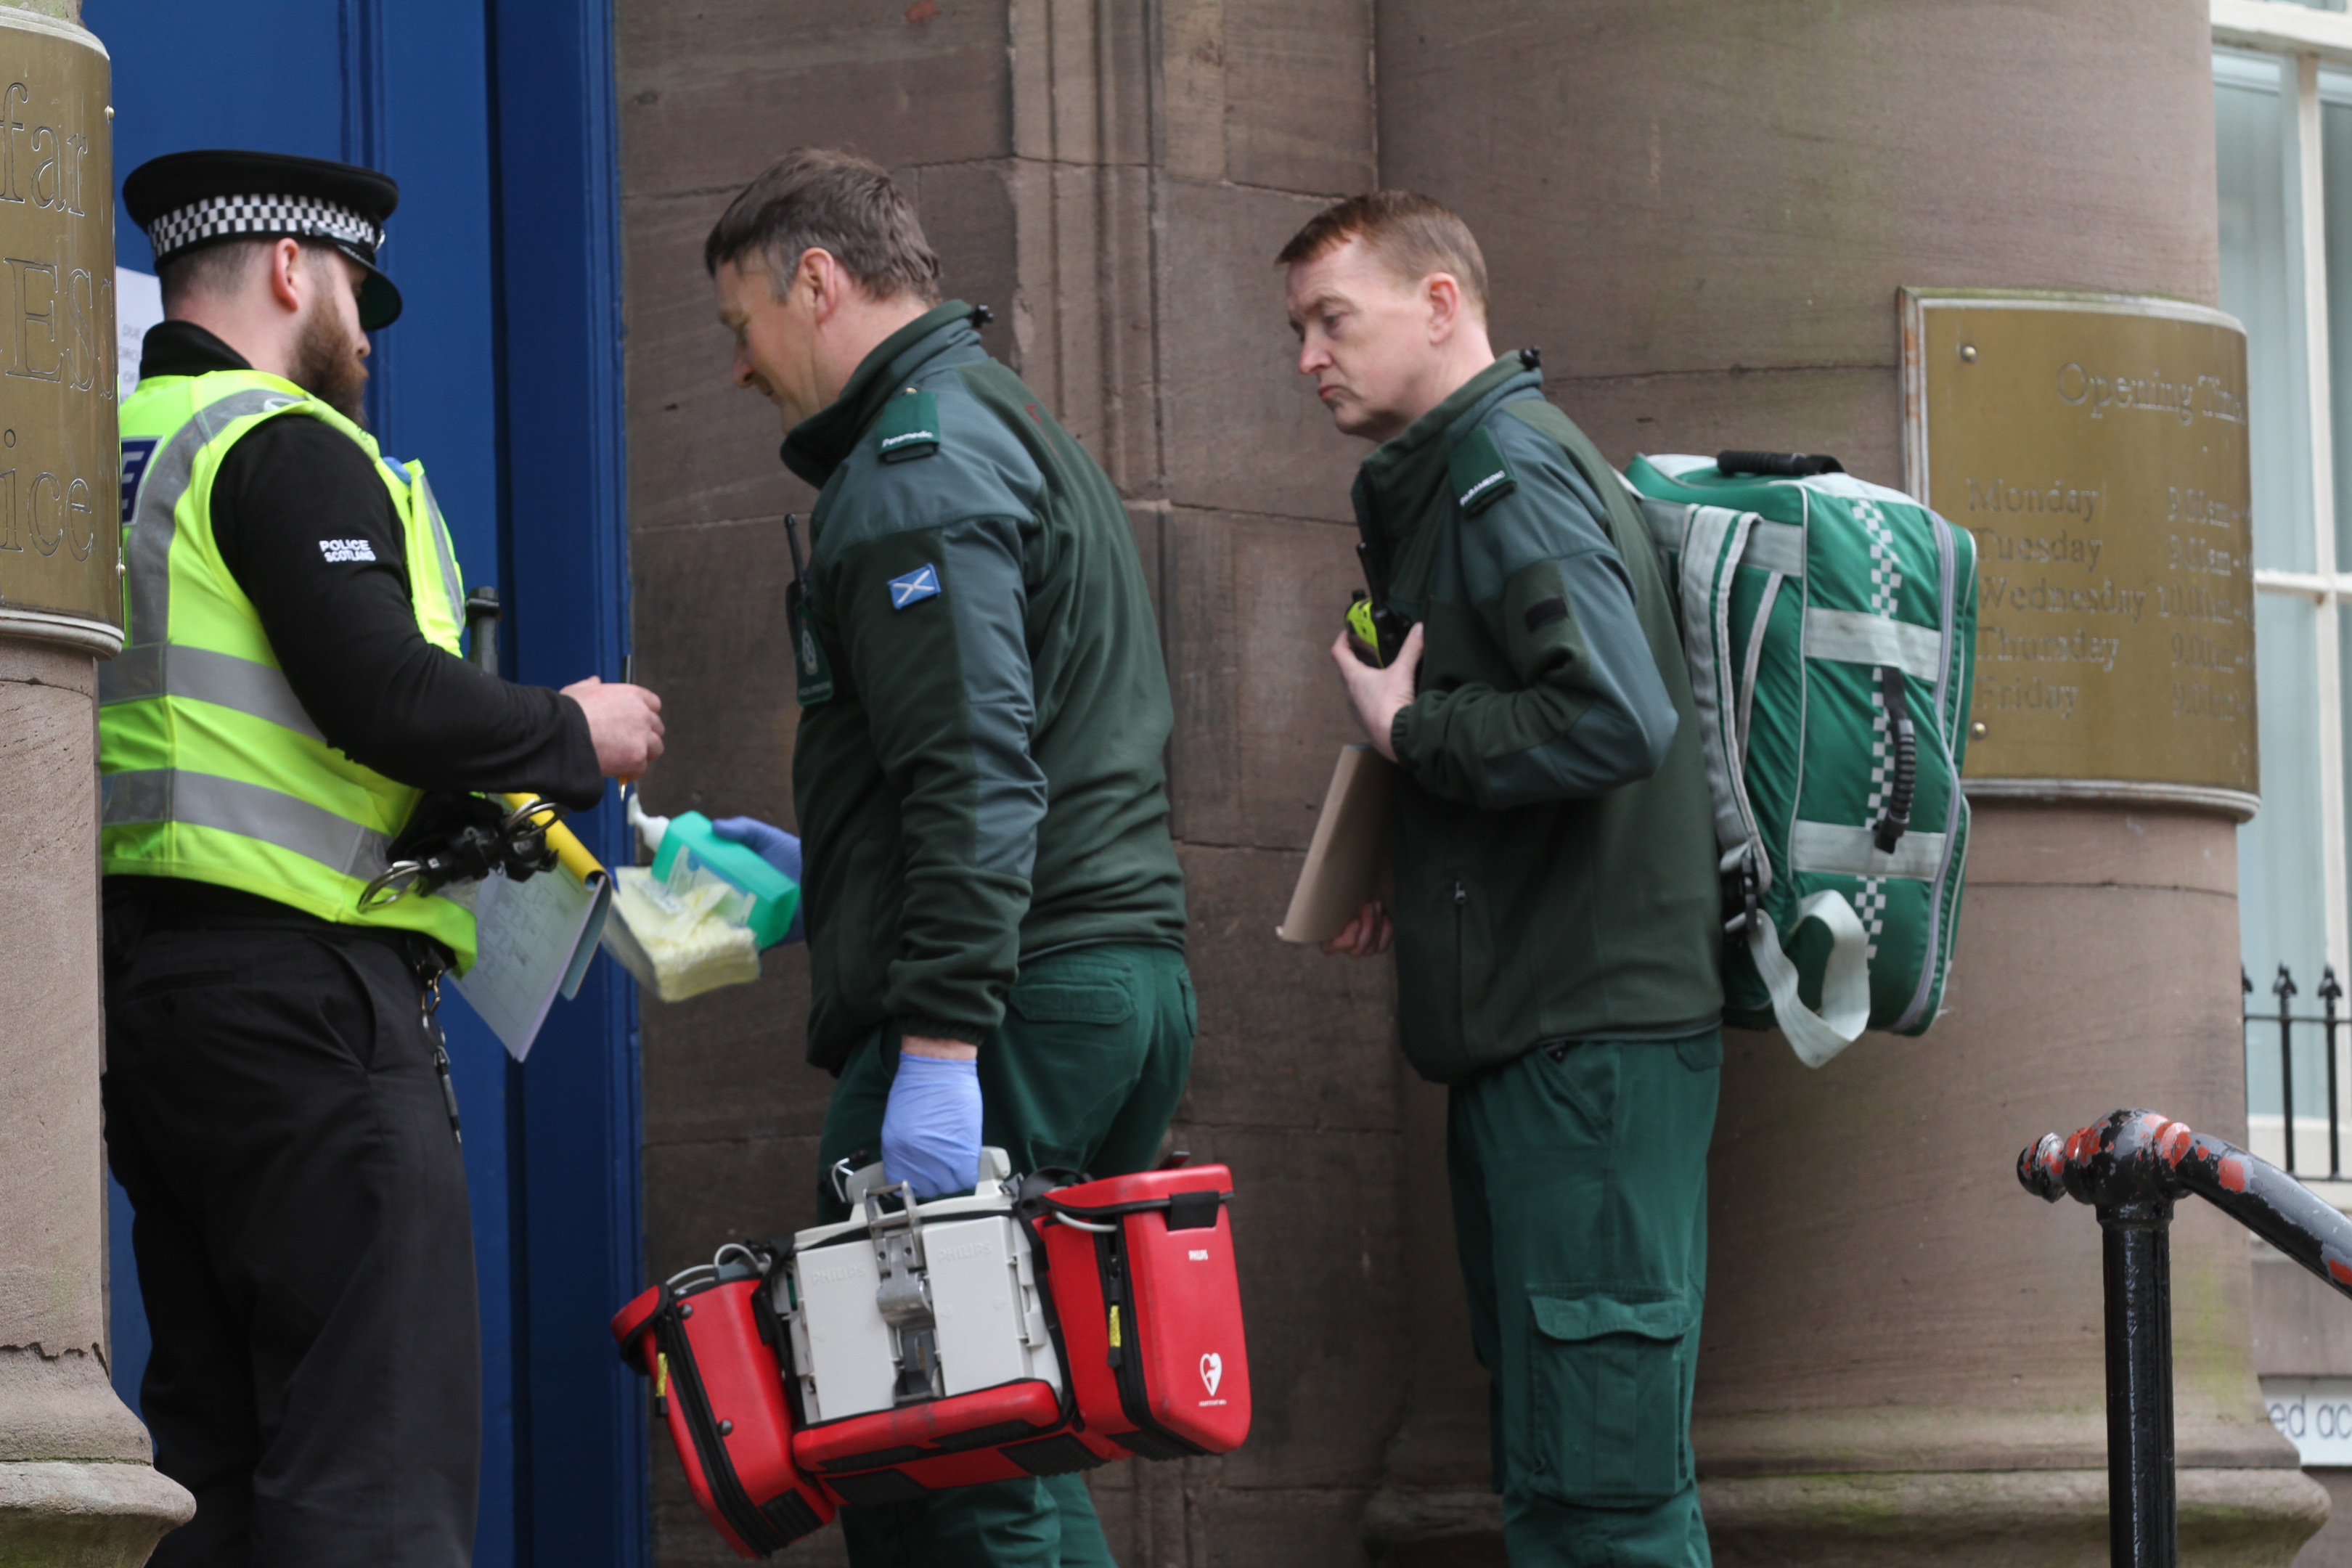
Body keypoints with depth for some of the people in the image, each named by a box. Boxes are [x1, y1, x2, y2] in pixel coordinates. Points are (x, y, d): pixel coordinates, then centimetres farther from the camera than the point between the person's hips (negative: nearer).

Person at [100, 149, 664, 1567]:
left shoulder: (114, 454, 20)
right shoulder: (283, 445, -7)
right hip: (297, 985, -9)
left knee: (216, 1444, 10)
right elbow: (385, 694, -19)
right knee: (382, 1448, -12)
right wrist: (573, 732, -2)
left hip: (139, 980, 9)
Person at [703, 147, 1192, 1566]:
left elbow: (977, 770, -20)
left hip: (1014, 994, -10)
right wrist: (820, 871, 33)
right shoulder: (1026, 434, 25)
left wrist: (940, 1042, -25)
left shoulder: (916, 465, -8)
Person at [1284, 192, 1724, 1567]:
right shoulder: (1450, 478, 22)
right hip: (1531, 1036, 11)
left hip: (1587, 1037, -11)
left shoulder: (1506, 467, -10)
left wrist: (1406, 728, -11)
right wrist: (1422, 892, 14)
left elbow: (1614, 718, -24)